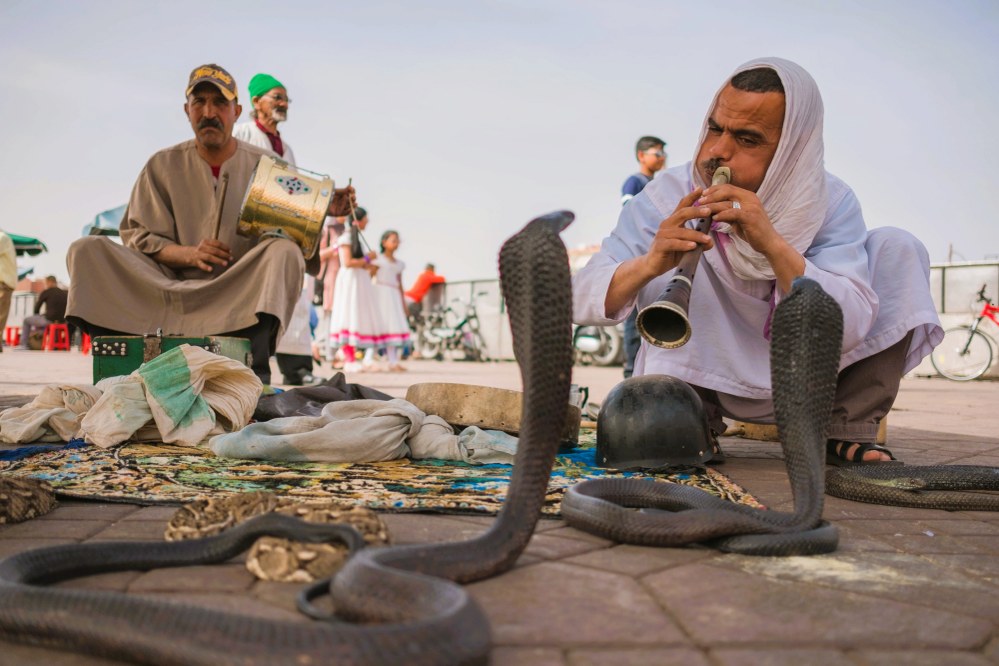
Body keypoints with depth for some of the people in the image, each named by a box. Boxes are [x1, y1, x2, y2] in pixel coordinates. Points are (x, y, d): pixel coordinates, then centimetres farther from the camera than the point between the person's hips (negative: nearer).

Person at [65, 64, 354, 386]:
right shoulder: (163, 166, 9)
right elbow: (136, 236, 5)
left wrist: (322, 211, -17)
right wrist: (188, 253, -13)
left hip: (243, 293, -1)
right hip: (175, 290, 2)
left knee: (284, 251, -31)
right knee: (85, 250, -14)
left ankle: (254, 378, -39)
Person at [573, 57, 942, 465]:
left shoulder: (831, 202, -14)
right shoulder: (669, 198, -16)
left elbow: (850, 329, -27)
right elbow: (579, 300, -22)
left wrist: (774, 245, -42)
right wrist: (649, 264, -44)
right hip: (706, 379, -1)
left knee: (896, 247, -14)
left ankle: (846, 430, -9)